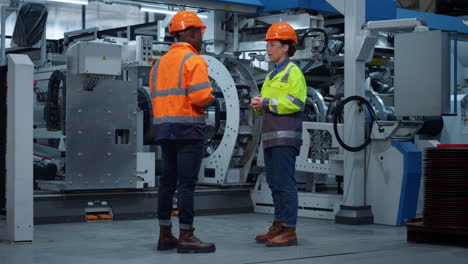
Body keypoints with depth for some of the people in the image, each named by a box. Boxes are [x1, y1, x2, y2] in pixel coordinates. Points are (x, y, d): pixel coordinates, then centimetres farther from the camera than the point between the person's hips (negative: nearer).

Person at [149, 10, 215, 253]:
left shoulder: (160, 63, 17)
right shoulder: (194, 60, -8)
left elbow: (155, 96, 12)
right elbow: (200, 96, -18)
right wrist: (209, 97, 2)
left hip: (163, 126, 8)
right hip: (188, 127, -8)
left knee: (168, 181, 12)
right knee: (187, 183, -5)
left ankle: (165, 235, 16)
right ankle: (186, 237, -4)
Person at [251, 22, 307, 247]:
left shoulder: (293, 72, -5)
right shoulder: (273, 75, 24)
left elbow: (295, 102, -18)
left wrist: (266, 103, -15)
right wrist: (258, 104, 5)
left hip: (285, 137, -9)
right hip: (271, 137, 9)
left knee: (285, 183, -10)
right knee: (275, 184, 11)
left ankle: (289, 231, -9)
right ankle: (279, 226, 17)